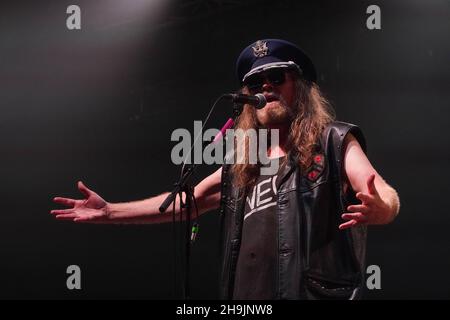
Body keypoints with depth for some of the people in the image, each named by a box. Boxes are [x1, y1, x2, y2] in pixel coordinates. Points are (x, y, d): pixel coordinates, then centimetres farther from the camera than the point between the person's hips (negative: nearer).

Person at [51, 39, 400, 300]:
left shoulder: (333, 142, 1)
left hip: (317, 292, -6)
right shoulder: (241, 164, 18)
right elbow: (185, 201, 26)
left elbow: (388, 200, -11)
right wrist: (109, 211, 19)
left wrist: (376, 209, -36)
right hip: (248, 293, 6)